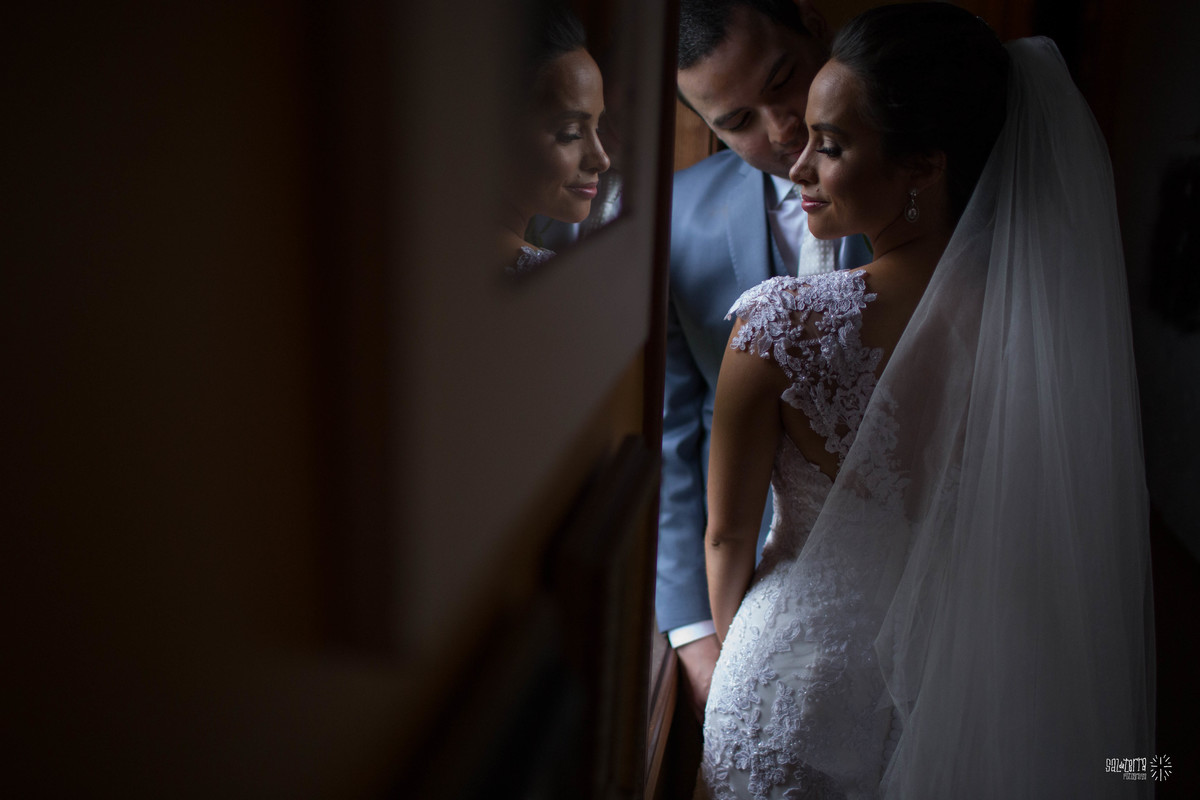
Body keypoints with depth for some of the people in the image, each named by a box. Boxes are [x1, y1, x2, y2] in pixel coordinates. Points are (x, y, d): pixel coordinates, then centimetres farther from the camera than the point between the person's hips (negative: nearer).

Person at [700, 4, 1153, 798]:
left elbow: (730, 536, -15)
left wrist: (731, 645, 6)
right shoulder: (1047, 314, -17)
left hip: (801, 681, -3)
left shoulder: (782, 323, -30)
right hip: (957, 690, 4)